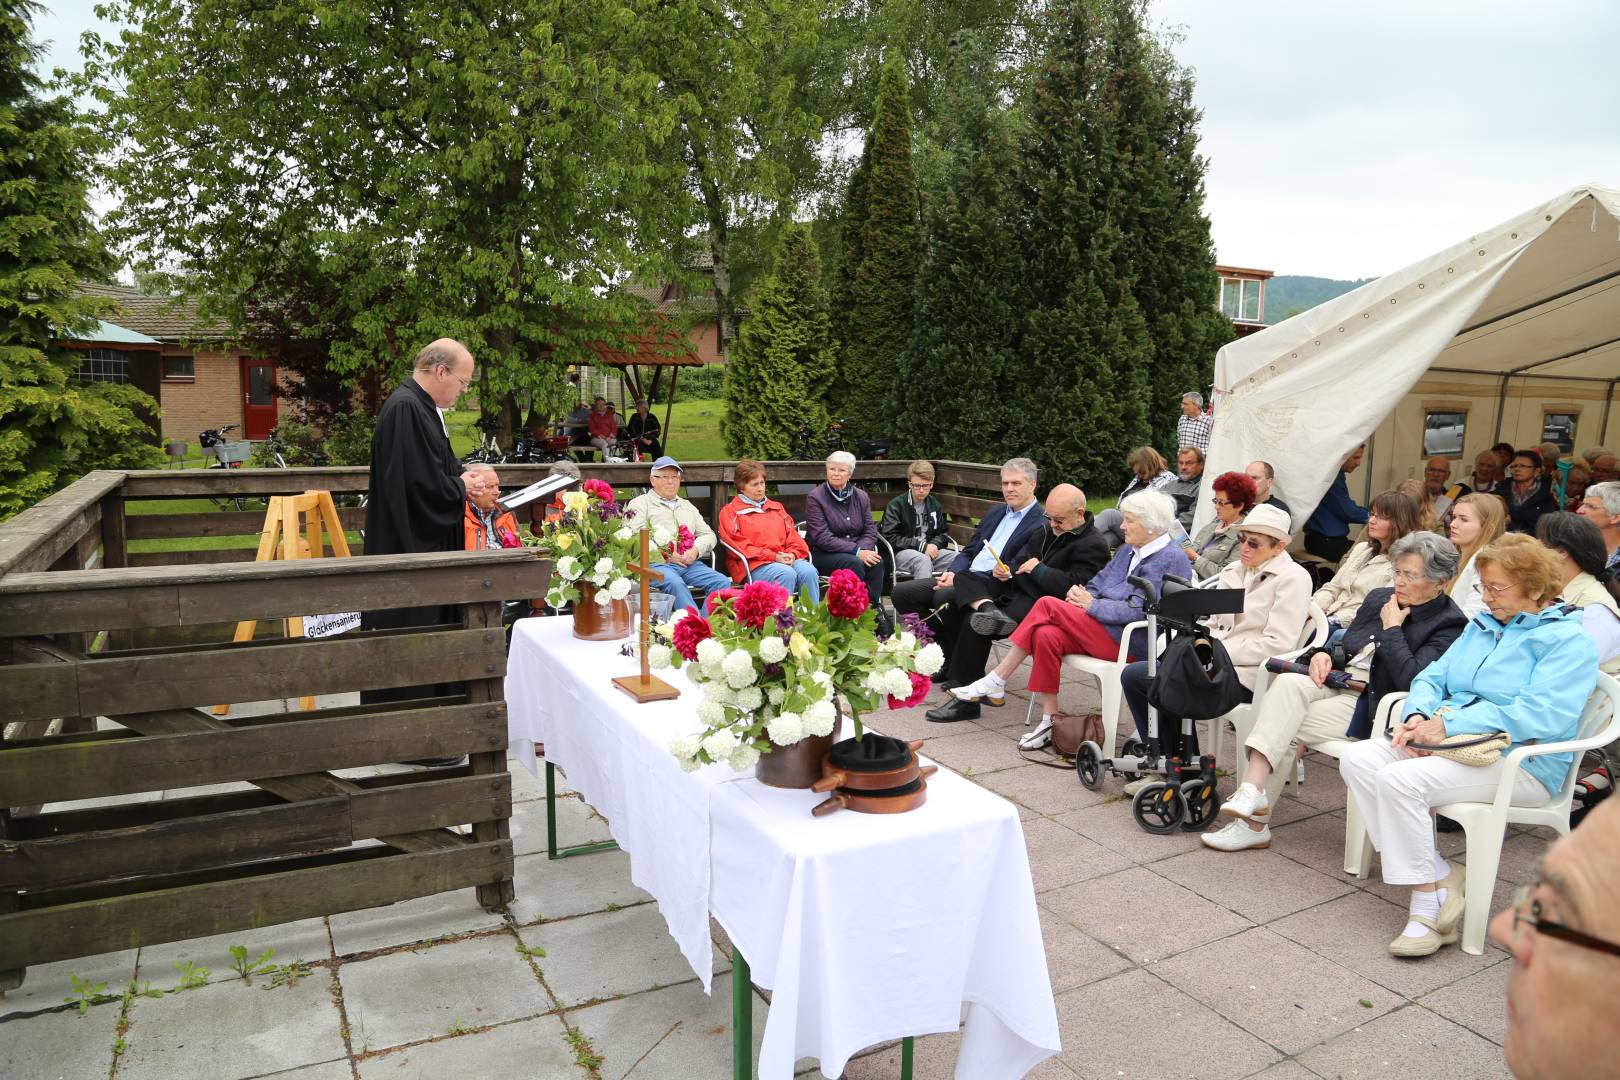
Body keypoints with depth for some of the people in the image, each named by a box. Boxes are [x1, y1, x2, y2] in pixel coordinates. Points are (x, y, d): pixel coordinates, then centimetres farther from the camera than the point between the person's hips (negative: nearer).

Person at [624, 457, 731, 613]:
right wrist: (665, 555, -10)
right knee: (675, 583, -38)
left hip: (690, 564, 5)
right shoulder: (640, 504, 14)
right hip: (657, 564, -5)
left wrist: (695, 550, 2)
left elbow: (708, 535, 25)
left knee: (722, 582, -22)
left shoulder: (687, 506, 32)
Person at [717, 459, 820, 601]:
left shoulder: (777, 507, 28)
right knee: (787, 574, -34)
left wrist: (792, 554, -5)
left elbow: (792, 535, 20)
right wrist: (773, 556, -12)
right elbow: (739, 545, -3)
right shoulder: (729, 512, 10)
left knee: (809, 571, -27)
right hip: (753, 565, -5)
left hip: (784, 559, 5)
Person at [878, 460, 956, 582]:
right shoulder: (896, 505, -3)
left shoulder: (934, 505, 15)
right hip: (901, 553, -5)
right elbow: (890, 538, -9)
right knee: (923, 560, -38)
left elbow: (943, 533, 22)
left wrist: (934, 544, -3)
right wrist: (921, 546, -15)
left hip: (929, 550, 5)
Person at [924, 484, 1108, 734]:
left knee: (975, 626, -23)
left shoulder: (1093, 545, -10)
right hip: (1015, 591, 9)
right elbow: (1021, 558, 25)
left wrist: (1038, 569, -11)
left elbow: (1071, 588, -20)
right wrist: (1006, 570, 3)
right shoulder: (1047, 530, 16)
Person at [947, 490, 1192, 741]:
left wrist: (1091, 604, -12)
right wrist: (1081, 595, -5)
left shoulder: (1171, 559, -8)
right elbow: (1097, 583, 18)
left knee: (1047, 605, -20)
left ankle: (996, 681, -13)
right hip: (1102, 629, 8)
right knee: (1046, 635, -23)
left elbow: (1137, 609, -17)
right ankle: (1050, 719, -16)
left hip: (1129, 642, -8)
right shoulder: (1128, 550, 20)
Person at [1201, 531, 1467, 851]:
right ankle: (1252, 793, -31)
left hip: (1372, 705, -6)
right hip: (1338, 681, 6)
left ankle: (1254, 823, -18)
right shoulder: (1380, 598, 16)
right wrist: (1324, 654, 2)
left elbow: (1410, 679, -20)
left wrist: (1392, 629, -11)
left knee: (1286, 730, -25)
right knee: (1288, 682, -27)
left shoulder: (1449, 625, -5)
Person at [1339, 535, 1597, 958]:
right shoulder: (1482, 625, 19)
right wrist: (1418, 716, -8)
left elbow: (1543, 715, -19)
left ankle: (1425, 904, -17)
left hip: (1520, 761, -8)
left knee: (1399, 779, -30)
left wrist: (1449, 725, -22)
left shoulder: (1568, 640, -5)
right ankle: (1441, 876, -13)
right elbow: (1433, 677, 16)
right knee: (1358, 759, -15)